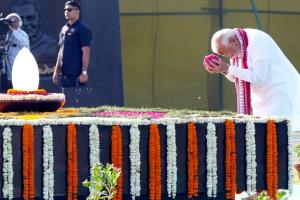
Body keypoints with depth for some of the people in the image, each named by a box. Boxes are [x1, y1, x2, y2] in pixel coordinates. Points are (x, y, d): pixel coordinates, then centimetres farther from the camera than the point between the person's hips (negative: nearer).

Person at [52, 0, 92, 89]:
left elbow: (86, 52, -12)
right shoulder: (64, 29, 17)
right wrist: (56, 71, 18)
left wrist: (84, 72, -19)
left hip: (76, 74, -8)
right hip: (64, 74, 8)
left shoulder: (82, 29, -6)